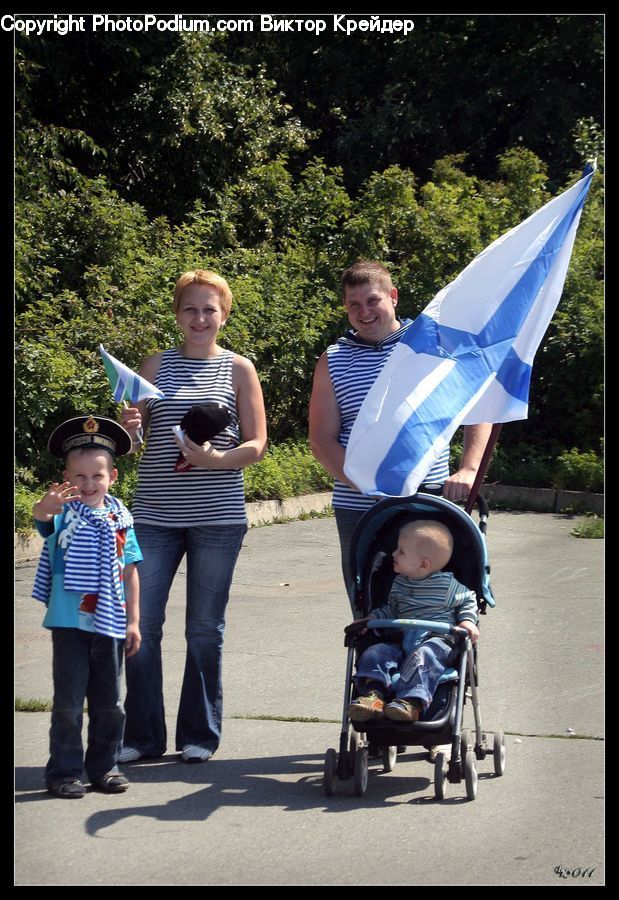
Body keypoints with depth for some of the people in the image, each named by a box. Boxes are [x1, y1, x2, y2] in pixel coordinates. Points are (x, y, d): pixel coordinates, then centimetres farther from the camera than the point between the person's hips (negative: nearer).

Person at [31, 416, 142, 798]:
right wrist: (48, 505, -55)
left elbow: (130, 572, 10)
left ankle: (104, 766, 24)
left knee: (109, 702, 12)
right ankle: (64, 771, 9)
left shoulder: (119, 517, 5)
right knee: (68, 702, 0)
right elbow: (41, 515, -30)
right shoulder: (65, 513, -5)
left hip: (110, 624, 4)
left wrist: (133, 621, 8)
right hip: (70, 623, -4)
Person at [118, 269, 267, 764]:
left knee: (205, 628, 4)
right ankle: (142, 735, 9)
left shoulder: (238, 369, 5)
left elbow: (257, 444, 2)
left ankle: (199, 735, 16)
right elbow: (133, 442, 11)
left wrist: (215, 459, -16)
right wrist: (130, 429, -12)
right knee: (142, 624, -2)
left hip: (218, 516, -1)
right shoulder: (156, 366, 9)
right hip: (155, 514, 1)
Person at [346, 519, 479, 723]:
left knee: (423, 656, -38)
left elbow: (467, 600, 11)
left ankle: (412, 702, -54)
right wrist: (372, 618, 10)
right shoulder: (399, 583, 14)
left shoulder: (445, 583, -2)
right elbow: (391, 609, 26)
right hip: (403, 640, 6)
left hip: (438, 639, -6)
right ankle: (373, 695, -38)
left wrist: (467, 621, -6)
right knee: (374, 653, -18)